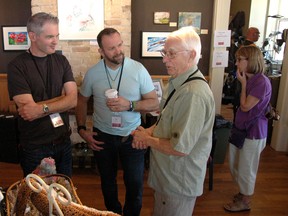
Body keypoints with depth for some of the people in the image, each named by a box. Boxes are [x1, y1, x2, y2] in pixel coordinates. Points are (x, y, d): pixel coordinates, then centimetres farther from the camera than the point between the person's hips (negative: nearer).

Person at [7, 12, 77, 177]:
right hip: (34, 148, -3)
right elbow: (28, 109, -21)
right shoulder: (17, 66, -14)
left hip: (63, 142, 4)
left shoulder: (61, 61, -1)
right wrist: (62, 99, -14)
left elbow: (73, 100, -11)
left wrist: (42, 108, -23)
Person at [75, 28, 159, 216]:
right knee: (108, 182, 21)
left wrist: (130, 105, -26)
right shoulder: (92, 73, -8)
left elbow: (155, 103, -11)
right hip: (102, 136, 2)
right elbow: (82, 101, 6)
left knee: (135, 184, 11)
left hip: (132, 136, -1)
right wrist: (82, 129, -3)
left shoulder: (138, 69, -14)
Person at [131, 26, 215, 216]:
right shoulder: (177, 83, 3)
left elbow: (180, 148, -30)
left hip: (179, 181, -9)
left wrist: (148, 139, -15)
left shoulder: (193, 93, -30)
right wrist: (150, 131, -3)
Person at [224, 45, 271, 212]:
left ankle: (245, 202, 30)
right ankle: (244, 193, 42)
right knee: (236, 166, 20)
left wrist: (243, 83, -14)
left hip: (252, 133, -9)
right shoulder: (249, 79, 7)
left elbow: (245, 106, -18)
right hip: (241, 129, 9)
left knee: (246, 169, 9)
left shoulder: (262, 82, -21)